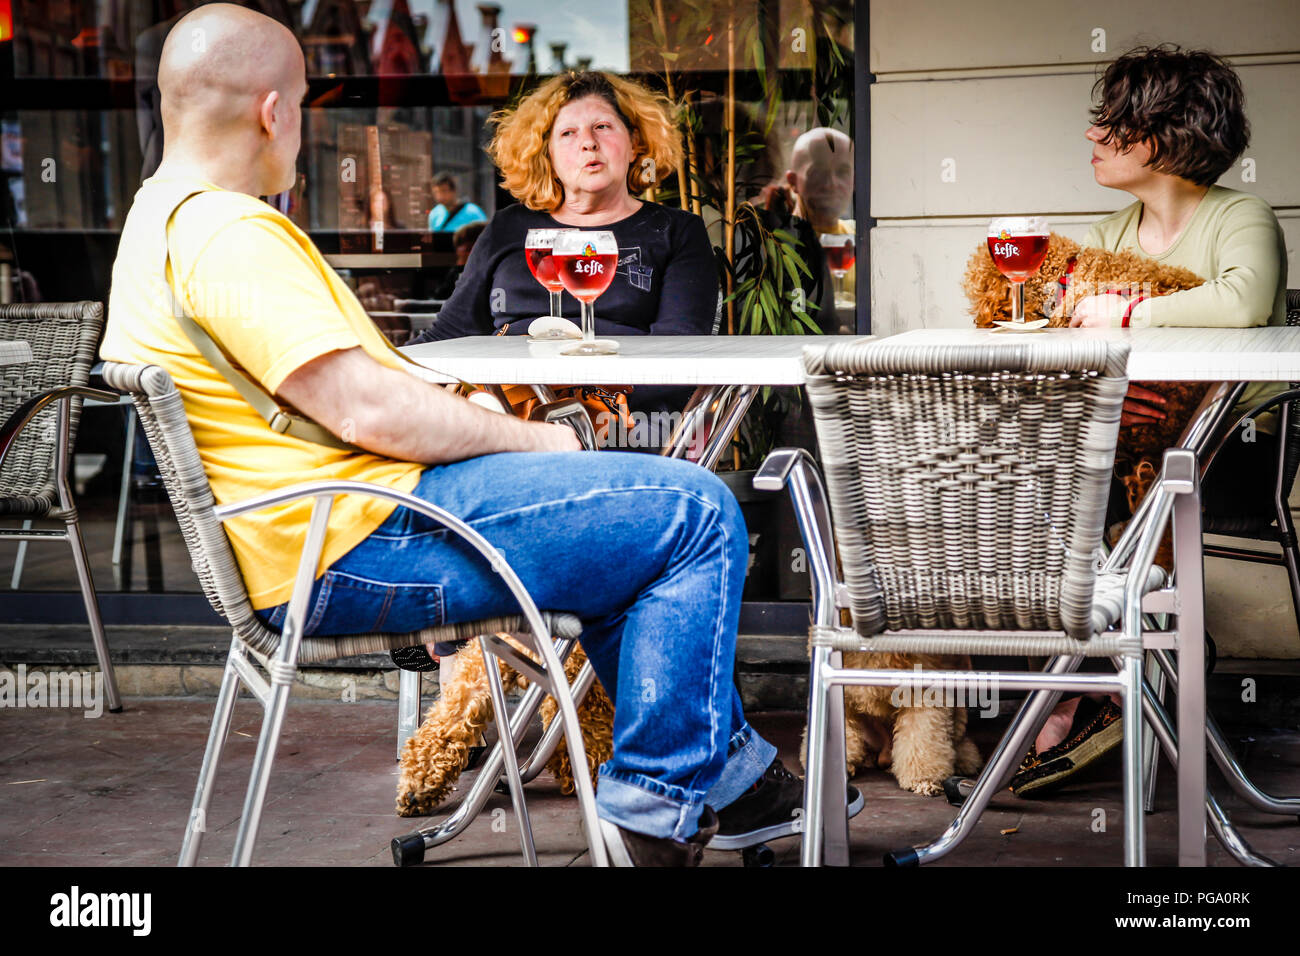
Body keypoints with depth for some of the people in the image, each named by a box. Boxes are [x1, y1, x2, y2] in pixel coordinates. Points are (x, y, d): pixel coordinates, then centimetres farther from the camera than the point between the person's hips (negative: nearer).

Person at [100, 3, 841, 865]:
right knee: (698, 512, -8)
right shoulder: (229, 233, -19)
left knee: (638, 517, 26)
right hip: (359, 544, -12)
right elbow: (368, 409, -24)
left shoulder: (158, 223, 16)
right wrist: (531, 438, -9)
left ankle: (727, 770, 29)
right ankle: (655, 806, 0)